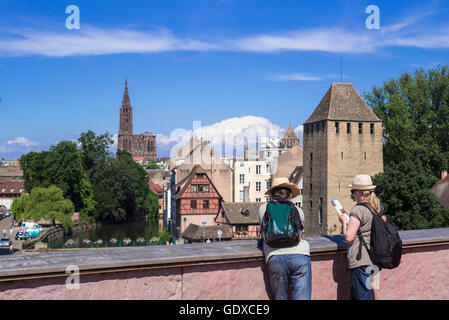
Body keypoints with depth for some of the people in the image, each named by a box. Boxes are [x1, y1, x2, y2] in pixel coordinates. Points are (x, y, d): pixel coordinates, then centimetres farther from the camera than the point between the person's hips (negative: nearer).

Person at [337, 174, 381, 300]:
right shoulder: (377, 207, 9)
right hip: (373, 256, 9)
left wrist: (343, 221, 0)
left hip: (360, 259, -8)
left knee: (362, 296, 0)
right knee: (354, 294, 20)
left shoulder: (358, 210, -15)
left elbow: (348, 237, -17)